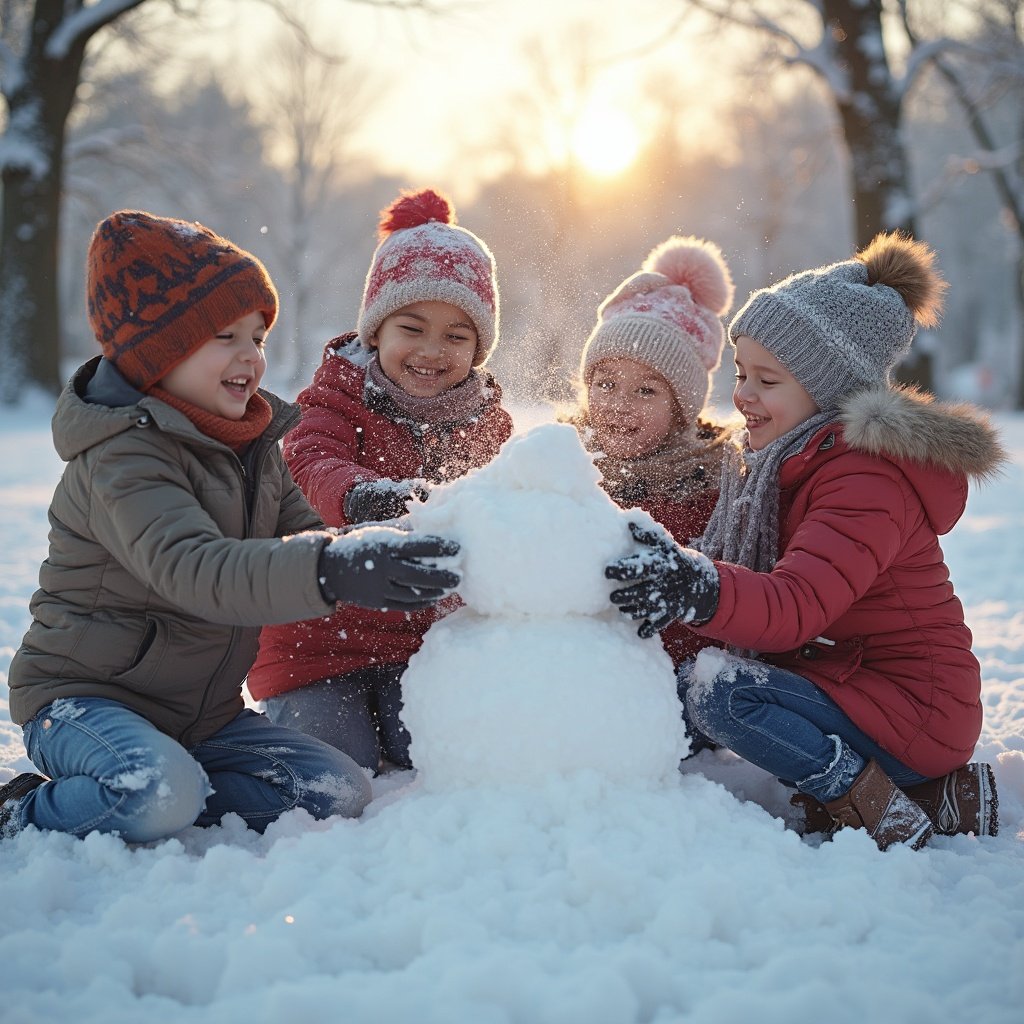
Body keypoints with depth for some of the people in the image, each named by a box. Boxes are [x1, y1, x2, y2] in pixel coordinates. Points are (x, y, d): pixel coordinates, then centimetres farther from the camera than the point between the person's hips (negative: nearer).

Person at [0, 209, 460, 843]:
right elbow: (193, 571, -39)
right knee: (160, 794, -37)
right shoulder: (125, 458, -22)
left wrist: (391, 550, -17)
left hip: (203, 712, 8)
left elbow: (303, 535, 5)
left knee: (338, 791, -6)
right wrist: (331, 572, -54)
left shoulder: (256, 447, 7)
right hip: (81, 695, -8)